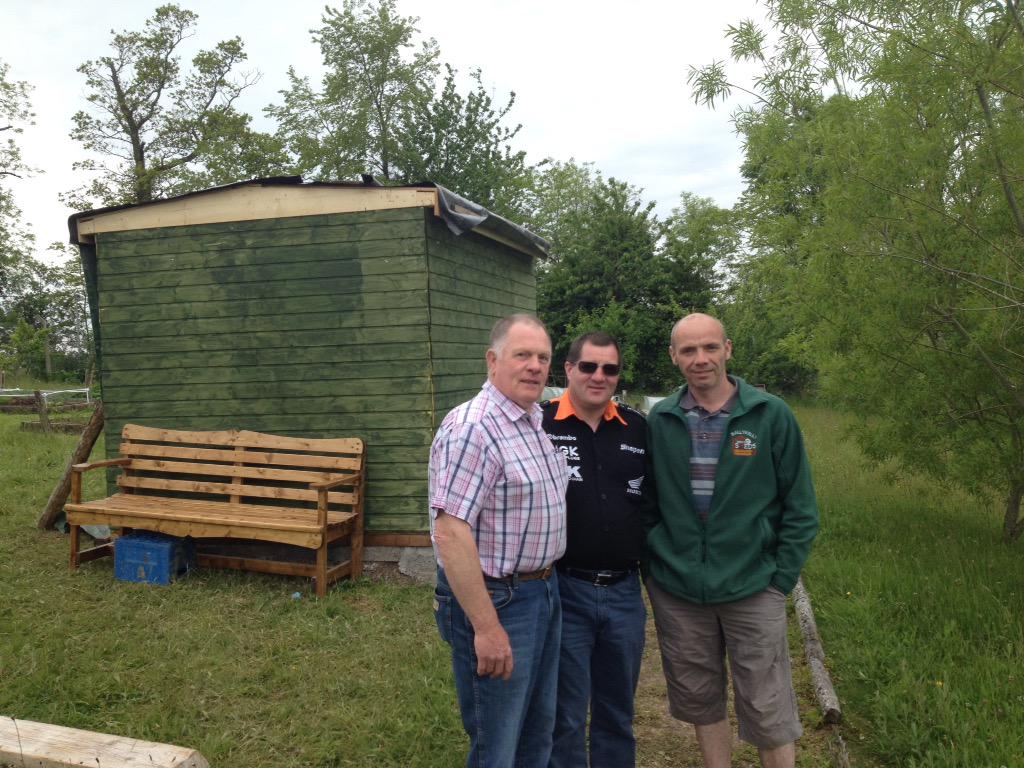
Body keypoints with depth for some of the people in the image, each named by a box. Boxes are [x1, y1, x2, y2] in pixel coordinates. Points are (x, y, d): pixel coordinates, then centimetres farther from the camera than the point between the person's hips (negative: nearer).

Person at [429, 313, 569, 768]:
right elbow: (450, 532, -25)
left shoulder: (539, 424, 8)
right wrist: (486, 627, -25)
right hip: (496, 599, -9)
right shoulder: (471, 428, -21)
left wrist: (547, 585, 15)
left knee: (538, 731, 22)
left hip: (544, 592, 9)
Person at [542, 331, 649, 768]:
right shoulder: (539, 424, -9)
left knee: (618, 713, 19)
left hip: (625, 592, 4)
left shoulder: (638, 429, 5)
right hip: (563, 592, -4)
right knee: (565, 716, 9)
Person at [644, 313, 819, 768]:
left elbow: (800, 507, -1)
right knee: (700, 703, 16)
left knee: (767, 713, 6)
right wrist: (653, 564, 3)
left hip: (752, 590, -2)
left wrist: (781, 577, -5)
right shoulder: (659, 420, 0)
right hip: (676, 593, 2)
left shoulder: (771, 415, -5)